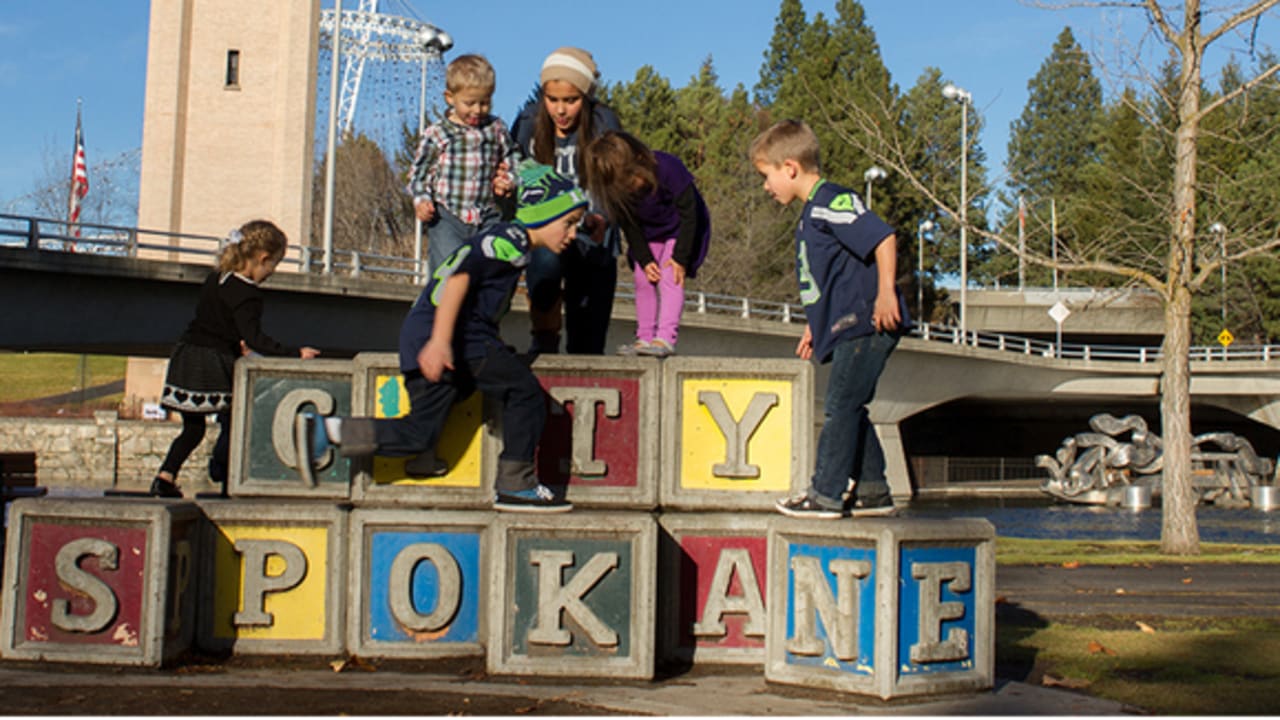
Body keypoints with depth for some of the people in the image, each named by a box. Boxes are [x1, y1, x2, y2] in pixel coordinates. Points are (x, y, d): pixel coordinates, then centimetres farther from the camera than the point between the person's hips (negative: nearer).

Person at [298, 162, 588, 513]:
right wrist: (441, 341, -32)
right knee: (526, 393, -4)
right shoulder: (511, 241, -9)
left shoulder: (507, 241, 21)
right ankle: (516, 484, 0)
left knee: (418, 435, 7)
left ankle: (321, 430, 4)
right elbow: (459, 277, -22)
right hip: (456, 338, -10)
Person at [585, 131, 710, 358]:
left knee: (670, 277, -19)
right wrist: (645, 260, -13)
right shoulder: (617, 191, -22)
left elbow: (689, 213, -26)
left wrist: (680, 256, -25)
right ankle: (644, 338, 7)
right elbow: (629, 226, -7)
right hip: (649, 234, 5)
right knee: (643, 280, 0)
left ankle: (665, 338, -24)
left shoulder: (669, 168, -36)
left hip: (681, 229, -5)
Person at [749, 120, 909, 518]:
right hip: (849, 328, 10)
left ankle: (825, 495, -1)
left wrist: (886, 292, -25)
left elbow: (884, 237, -21)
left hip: (866, 325, -10)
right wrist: (817, 324, 26)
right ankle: (873, 491, 20)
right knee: (850, 410, 14)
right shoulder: (812, 215, 18)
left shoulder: (832, 202, -13)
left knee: (840, 408, -7)